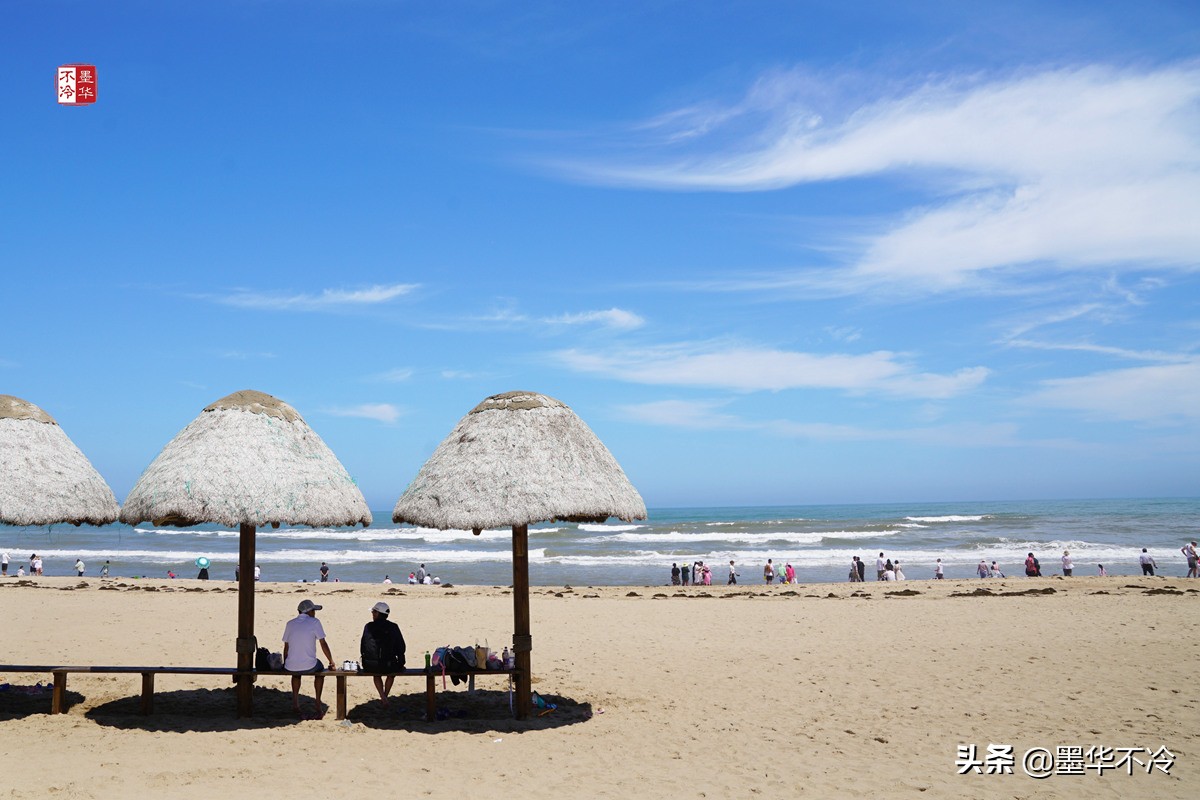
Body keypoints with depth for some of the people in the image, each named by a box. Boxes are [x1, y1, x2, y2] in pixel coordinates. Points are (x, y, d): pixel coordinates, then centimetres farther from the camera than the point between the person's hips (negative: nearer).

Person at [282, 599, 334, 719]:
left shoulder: (290, 623, 7)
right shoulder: (314, 622, -3)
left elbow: (286, 647, 11)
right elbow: (323, 644, -2)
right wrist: (331, 662, 8)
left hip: (290, 667, 3)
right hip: (309, 666, -3)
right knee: (319, 669, 31)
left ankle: (295, 699, 23)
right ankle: (318, 706, 26)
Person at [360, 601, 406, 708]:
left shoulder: (368, 627, -5)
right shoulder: (393, 627, -4)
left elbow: (362, 646, 0)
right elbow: (401, 647, -1)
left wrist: (365, 659, 17)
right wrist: (400, 662, 15)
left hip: (370, 665, 0)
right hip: (389, 665, 0)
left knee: (377, 674, 37)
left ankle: (383, 697, 22)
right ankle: (385, 696, 39)